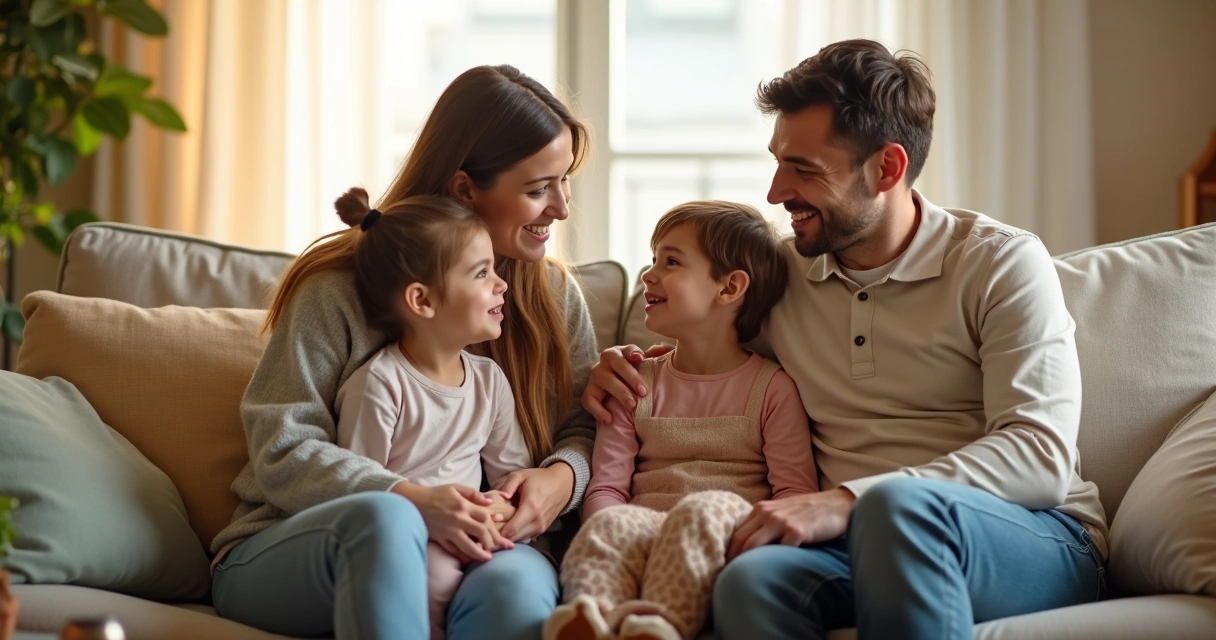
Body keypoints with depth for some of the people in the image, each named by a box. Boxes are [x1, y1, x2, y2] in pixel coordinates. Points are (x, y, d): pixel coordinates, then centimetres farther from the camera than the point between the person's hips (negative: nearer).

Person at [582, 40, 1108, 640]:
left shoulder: (1003, 262, -1)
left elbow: (1041, 455, -13)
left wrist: (844, 501, -24)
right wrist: (621, 371, 7)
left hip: (1040, 538, -2)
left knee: (898, 503, -38)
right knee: (750, 580, -34)